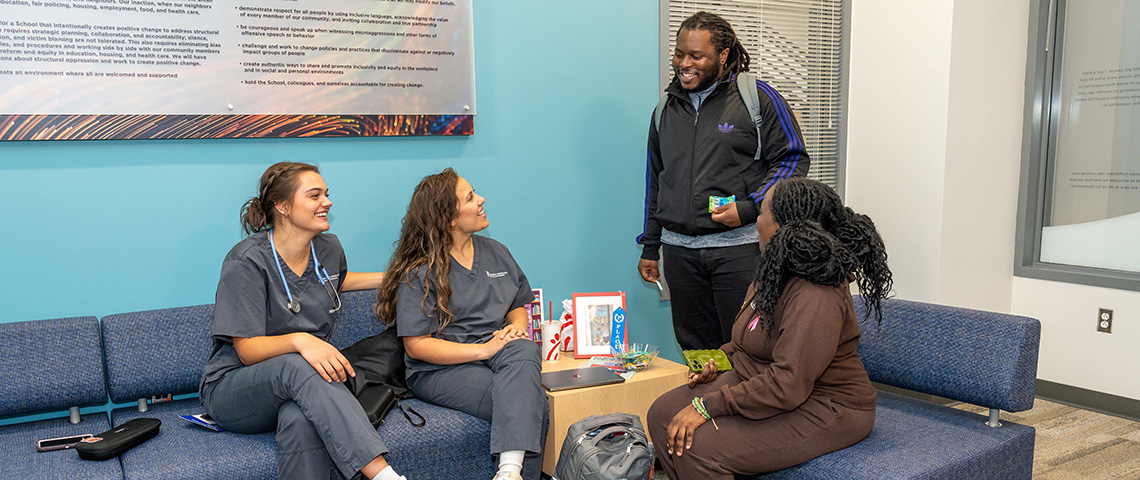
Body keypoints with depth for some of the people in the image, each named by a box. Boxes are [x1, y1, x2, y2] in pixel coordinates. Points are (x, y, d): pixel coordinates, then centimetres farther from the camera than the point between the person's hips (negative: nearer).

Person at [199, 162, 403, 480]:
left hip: (299, 387, 4)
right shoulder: (246, 262, -15)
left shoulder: (329, 248, 5)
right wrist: (299, 341, -38)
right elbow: (248, 351, -18)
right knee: (296, 366, -40)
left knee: (301, 419, -37)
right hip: (234, 390, -4)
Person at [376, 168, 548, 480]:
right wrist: (484, 349, -19)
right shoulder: (419, 273, -5)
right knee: (531, 401, -29)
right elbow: (416, 345, -11)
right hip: (439, 370, -5)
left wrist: (517, 326, -2)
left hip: (495, 353, 5)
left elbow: (518, 304, 24)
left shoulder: (495, 252, 14)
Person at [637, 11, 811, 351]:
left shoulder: (757, 97, 0)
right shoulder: (666, 108, 15)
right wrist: (649, 248, 19)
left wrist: (748, 208, -14)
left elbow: (793, 159, -1)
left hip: (739, 247, -4)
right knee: (695, 350, 9)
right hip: (679, 250, 5)